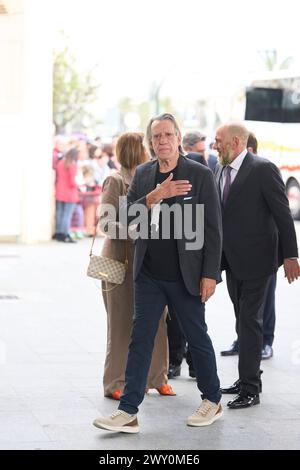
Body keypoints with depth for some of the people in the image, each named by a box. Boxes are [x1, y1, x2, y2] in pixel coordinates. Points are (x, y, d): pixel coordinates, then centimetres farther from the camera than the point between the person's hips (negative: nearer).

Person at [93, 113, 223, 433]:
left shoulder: (200, 175, -7)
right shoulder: (142, 174, 7)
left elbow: (212, 229, -8)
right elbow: (127, 215, -4)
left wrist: (210, 274, -11)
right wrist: (156, 195, -20)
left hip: (185, 276, -4)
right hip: (149, 275, 4)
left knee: (197, 338, 10)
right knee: (140, 340, 3)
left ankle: (212, 401, 28)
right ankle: (128, 412, 5)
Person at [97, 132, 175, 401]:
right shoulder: (115, 182, -6)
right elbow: (105, 222, -15)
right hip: (122, 259, -6)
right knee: (123, 322, -1)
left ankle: (156, 377, 16)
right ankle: (116, 382, 7)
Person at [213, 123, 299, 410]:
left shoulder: (263, 169, -13)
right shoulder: (220, 171, 9)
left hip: (255, 259, -7)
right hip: (232, 259, 7)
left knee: (249, 321, -6)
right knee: (243, 320, 15)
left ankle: (250, 389, -1)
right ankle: (248, 380, 26)